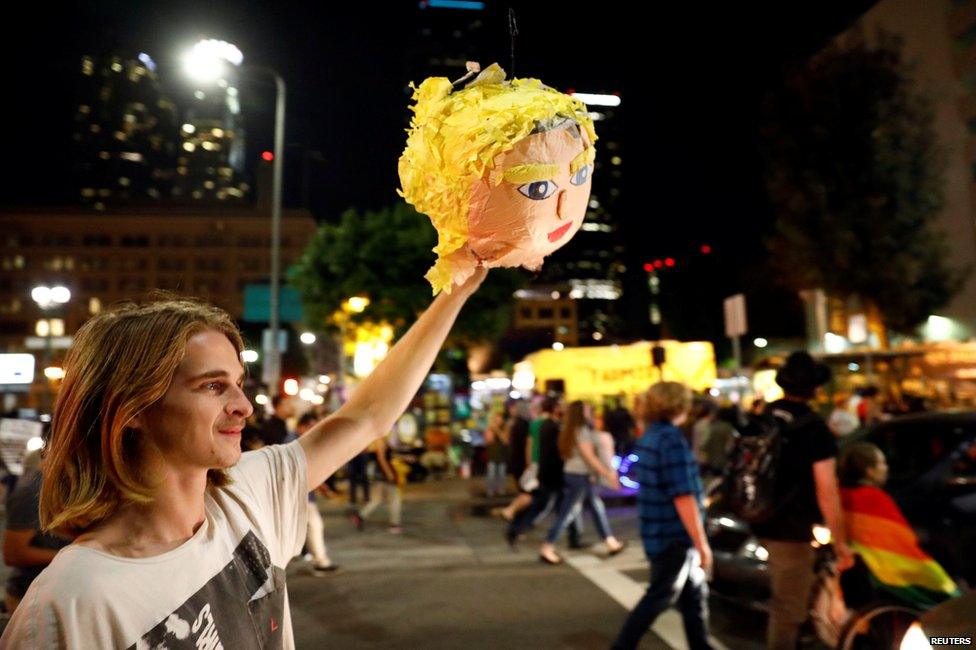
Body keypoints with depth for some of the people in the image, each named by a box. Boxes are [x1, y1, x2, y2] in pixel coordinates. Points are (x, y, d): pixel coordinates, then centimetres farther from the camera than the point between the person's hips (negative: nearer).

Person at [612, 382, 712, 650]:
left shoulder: (648, 437, 9)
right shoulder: (672, 439, -20)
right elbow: (683, 497, -24)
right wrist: (702, 543, -18)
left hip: (659, 532, 9)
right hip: (674, 536, -9)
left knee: (694, 594, 18)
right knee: (659, 598, 3)